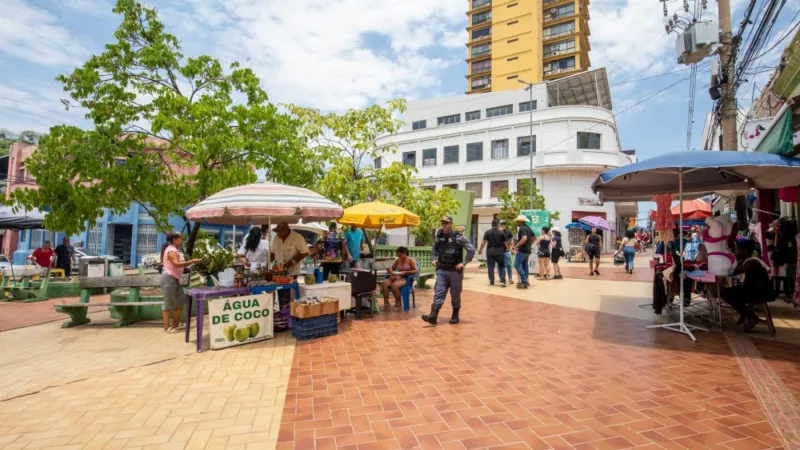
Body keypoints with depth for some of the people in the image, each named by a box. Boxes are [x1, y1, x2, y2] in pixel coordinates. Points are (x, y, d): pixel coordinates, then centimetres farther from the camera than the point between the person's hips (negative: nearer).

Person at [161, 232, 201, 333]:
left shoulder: (174, 250, 17)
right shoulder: (172, 250, -14)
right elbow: (177, 264, -28)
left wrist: (191, 262, 7)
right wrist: (192, 261, -26)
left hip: (174, 279, 10)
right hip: (169, 278, -10)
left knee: (180, 301, 12)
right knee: (168, 303, -5)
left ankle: (176, 324, 20)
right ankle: (167, 327, 1)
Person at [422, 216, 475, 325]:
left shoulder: (458, 237, -11)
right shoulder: (438, 236, 4)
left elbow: (471, 250, -11)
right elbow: (434, 249, 21)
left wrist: (464, 263, -13)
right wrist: (433, 259, 6)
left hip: (455, 271, -3)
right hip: (441, 270, 3)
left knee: (455, 295, 8)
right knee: (438, 293, -4)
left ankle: (455, 316, 23)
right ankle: (433, 316, -10)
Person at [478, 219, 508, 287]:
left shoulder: (487, 232, -2)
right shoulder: (501, 232, -1)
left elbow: (484, 242, -4)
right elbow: (506, 242, 1)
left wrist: (480, 250, 7)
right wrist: (508, 248, 20)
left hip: (490, 252, 0)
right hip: (499, 252, 0)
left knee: (491, 267, 6)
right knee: (501, 267, 9)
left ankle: (491, 282, 9)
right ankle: (502, 281, 0)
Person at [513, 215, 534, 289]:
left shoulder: (522, 228, -17)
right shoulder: (528, 228, 13)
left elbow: (524, 238, -31)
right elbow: (534, 237, 25)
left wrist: (517, 245, -22)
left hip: (522, 250, -10)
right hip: (527, 250, 10)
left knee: (517, 265, -7)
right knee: (524, 265, 14)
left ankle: (524, 282, -12)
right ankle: (525, 282, 16)